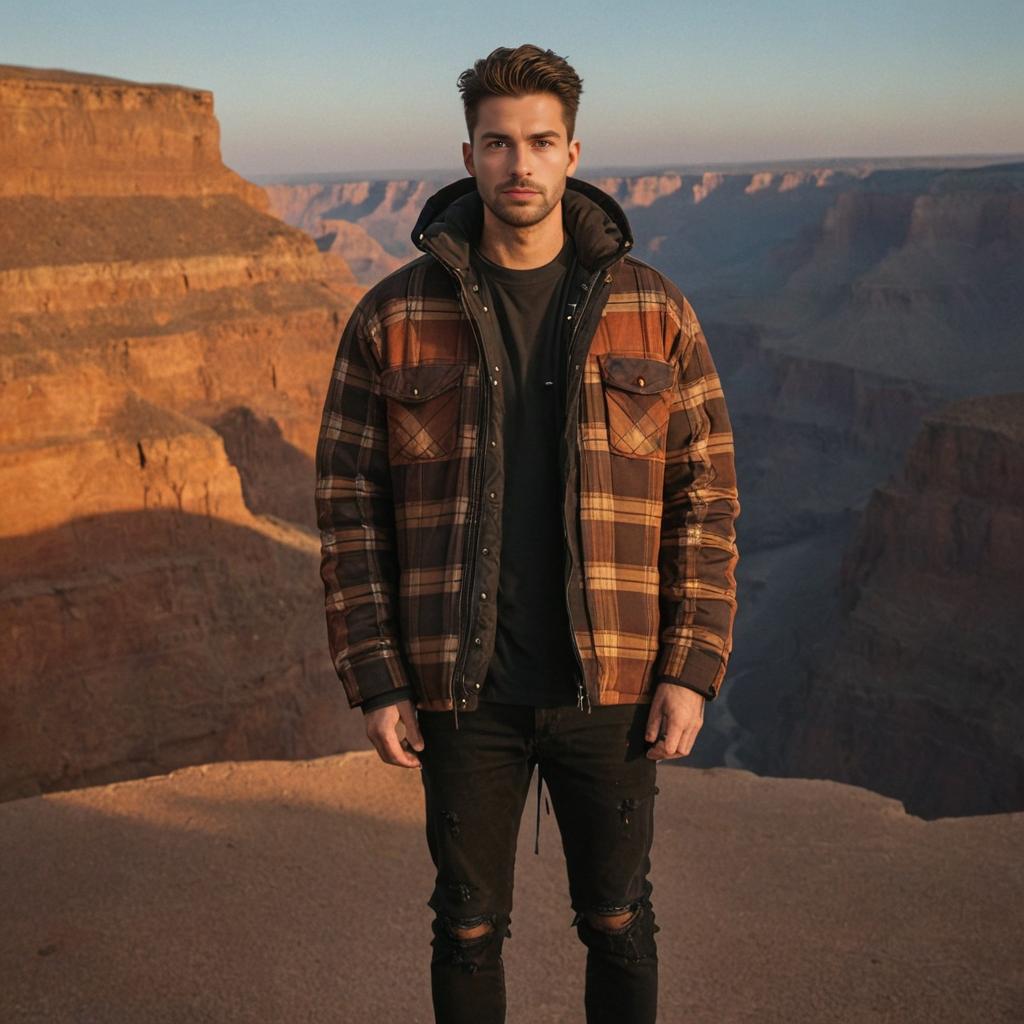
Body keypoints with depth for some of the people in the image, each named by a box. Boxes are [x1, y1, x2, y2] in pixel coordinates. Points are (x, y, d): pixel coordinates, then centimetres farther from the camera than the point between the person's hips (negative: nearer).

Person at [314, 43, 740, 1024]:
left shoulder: (653, 313, -3)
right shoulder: (393, 318, -4)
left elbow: (705, 497, 0)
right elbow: (349, 507, -1)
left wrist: (692, 670, -6)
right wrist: (374, 683, -5)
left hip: (611, 687, 1)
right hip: (463, 691, 0)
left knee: (617, 923, 16)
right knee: (469, 928, 15)